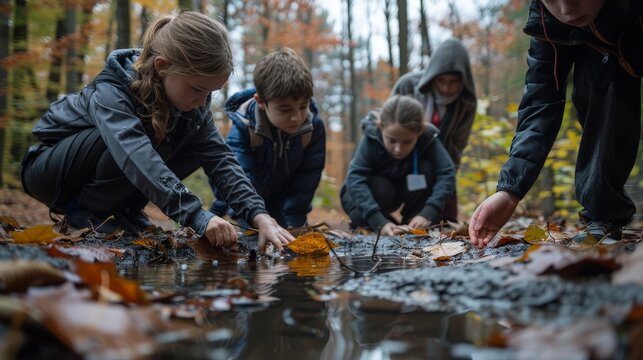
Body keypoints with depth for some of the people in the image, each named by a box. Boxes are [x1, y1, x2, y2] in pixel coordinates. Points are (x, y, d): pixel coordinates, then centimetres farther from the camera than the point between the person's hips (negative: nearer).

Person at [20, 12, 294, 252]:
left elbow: (220, 159, -22)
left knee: (195, 147, -13)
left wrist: (259, 216, -36)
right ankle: (82, 213, -13)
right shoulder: (109, 92, -35)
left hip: (114, 179, 6)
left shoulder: (192, 103, -15)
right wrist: (197, 217, -59)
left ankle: (117, 210, -2)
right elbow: (139, 159, -50)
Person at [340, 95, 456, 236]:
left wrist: (427, 214, -45)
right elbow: (355, 179, -41)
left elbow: (447, 173, -32)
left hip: (404, 190, 3)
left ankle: (410, 222, -10)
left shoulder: (427, 137, -26)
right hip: (368, 193, -2)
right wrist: (380, 223, -51)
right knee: (381, 190, -35)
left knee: (426, 168, -25)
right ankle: (361, 220, -5)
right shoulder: (371, 138, -32)